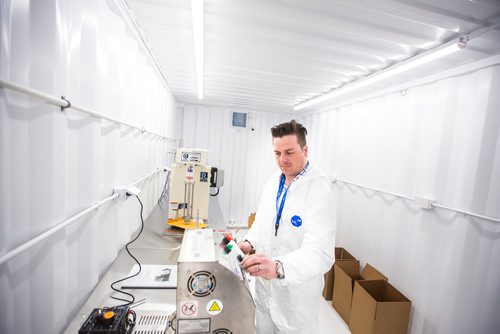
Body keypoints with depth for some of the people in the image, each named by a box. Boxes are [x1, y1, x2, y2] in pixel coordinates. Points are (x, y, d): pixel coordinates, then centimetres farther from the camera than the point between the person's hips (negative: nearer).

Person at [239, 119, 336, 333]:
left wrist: (279, 267, -46)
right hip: (264, 284, 6)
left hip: (297, 293, -6)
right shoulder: (273, 182, -1)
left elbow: (320, 253, -31)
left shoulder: (319, 190, -23)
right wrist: (250, 242, -9)